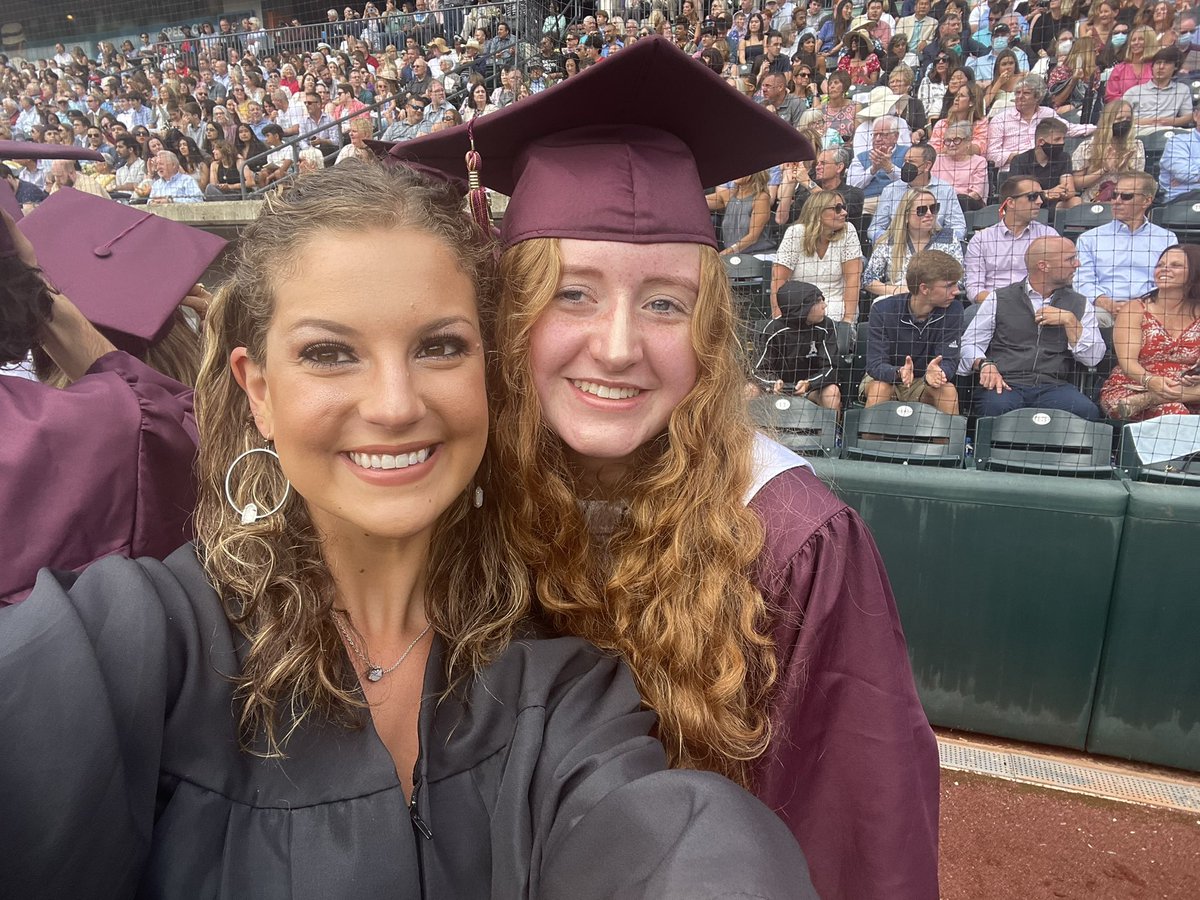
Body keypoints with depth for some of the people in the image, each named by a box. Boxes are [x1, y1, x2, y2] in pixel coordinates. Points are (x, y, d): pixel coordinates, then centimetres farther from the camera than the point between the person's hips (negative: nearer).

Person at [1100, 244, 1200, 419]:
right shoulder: (1134, 309, 6)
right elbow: (1127, 360, -7)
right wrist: (1151, 381, -28)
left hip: (1185, 395, 4)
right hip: (1131, 389, -3)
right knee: (1172, 410, -37)